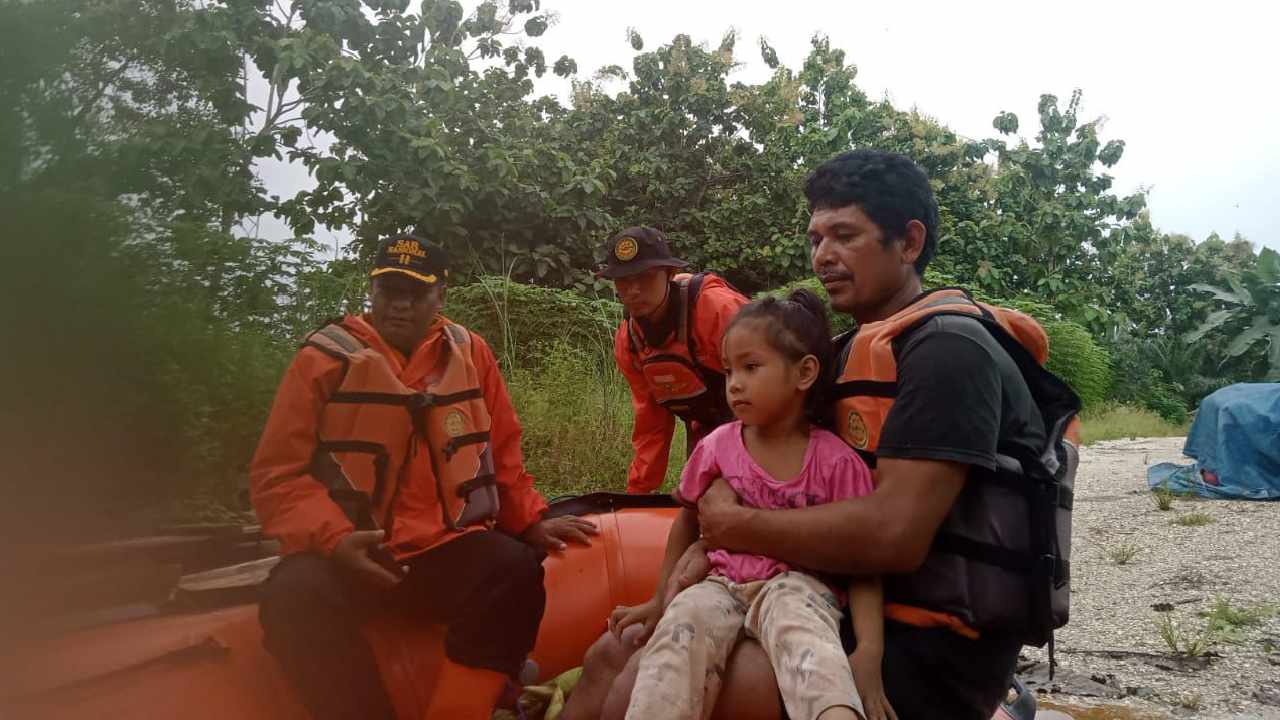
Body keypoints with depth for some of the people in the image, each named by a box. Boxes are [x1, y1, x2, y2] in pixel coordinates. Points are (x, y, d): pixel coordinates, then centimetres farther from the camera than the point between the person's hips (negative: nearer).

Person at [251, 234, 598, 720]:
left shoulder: (469, 353, 8)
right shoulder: (326, 357, -1)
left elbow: (500, 452, 18)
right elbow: (278, 472, -3)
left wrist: (530, 521, 8)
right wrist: (334, 539, -19)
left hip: (445, 550, 2)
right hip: (348, 554, -1)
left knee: (516, 570, -28)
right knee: (297, 595, -33)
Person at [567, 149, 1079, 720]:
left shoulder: (947, 349, -14)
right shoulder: (861, 351, 15)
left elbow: (893, 534, -26)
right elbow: (820, 502, 14)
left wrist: (736, 525, -11)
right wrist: (673, 593, 2)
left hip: (929, 650, -9)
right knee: (614, 655, 5)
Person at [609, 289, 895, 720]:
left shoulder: (835, 460, -7)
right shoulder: (718, 446, 2)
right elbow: (688, 524, 18)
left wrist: (869, 650, -21)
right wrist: (661, 598, 20)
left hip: (799, 586, -2)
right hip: (724, 585, 3)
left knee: (794, 615, -38)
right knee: (684, 617, -32)